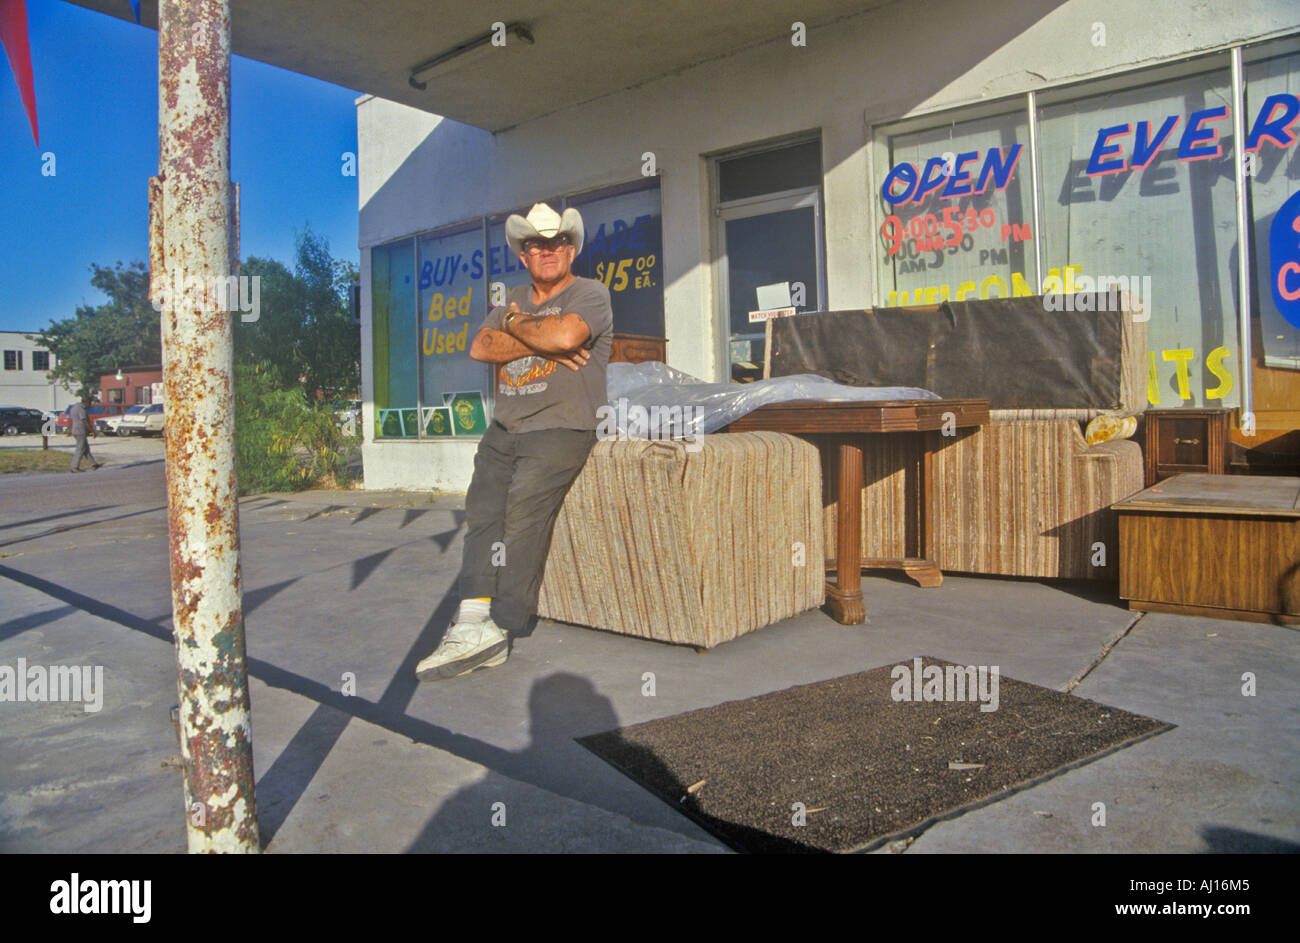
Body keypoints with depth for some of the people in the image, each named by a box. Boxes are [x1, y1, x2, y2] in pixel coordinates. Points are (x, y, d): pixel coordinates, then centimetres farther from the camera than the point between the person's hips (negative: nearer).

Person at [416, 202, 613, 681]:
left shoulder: (590, 294, 5)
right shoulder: (514, 300, 24)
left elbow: (565, 334, -18)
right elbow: (480, 347, 5)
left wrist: (516, 325, 0)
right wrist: (542, 341, -6)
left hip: (561, 429, -6)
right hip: (504, 428, 6)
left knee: (524, 504, -25)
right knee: (482, 505, -18)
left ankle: (498, 629, -24)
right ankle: (474, 618, -27)